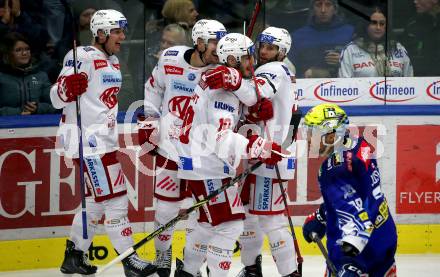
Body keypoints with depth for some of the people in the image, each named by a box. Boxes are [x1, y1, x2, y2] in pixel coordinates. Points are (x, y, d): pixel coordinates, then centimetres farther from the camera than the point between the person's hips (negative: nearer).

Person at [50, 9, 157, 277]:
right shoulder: (83, 57, -13)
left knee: (97, 200, 16)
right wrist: (68, 88, -38)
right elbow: (57, 98, -18)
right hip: (88, 140, -10)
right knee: (114, 197, -10)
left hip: (104, 140, 10)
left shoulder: (113, 61, 16)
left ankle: (75, 255, 26)